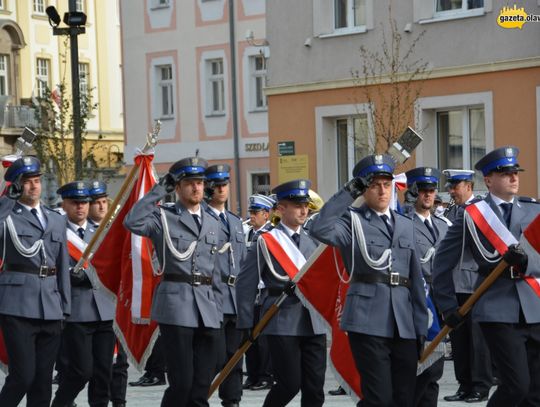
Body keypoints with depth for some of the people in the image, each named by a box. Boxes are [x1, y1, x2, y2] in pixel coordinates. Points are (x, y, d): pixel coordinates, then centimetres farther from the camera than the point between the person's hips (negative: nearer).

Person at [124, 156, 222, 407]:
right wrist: (160, 190, -11)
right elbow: (132, 222, -18)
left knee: (202, 386, 4)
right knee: (181, 382, -9)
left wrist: (218, 311, 16)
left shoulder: (213, 224, 19)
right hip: (176, 309, -5)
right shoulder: (163, 218, 2)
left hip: (208, 313, 5)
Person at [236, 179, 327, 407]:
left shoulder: (313, 241, 13)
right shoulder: (266, 241, -3)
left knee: (315, 386, 1)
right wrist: (246, 325, -6)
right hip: (282, 324, -5)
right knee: (290, 384, -5)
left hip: (313, 323, 5)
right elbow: (246, 284, -3)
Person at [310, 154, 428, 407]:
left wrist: (421, 327, 13)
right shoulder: (353, 221, 3)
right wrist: (348, 193, -12)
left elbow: (416, 279, 18)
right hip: (368, 322, -5)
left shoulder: (406, 225, 18)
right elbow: (320, 229, -20)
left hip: (404, 325, 5)